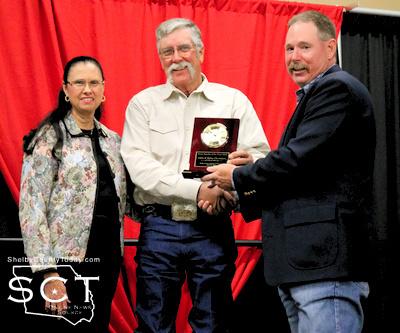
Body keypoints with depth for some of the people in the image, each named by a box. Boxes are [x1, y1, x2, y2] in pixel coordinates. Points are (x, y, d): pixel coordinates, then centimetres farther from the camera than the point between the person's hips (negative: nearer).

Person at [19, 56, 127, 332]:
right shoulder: (50, 137, -6)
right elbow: (31, 207, -12)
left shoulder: (113, 140, 12)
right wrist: (48, 273, -19)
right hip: (66, 263, -6)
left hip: (107, 259, 6)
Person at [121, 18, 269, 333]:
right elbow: (138, 165, -7)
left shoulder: (234, 100, 7)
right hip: (159, 227, 0)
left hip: (213, 228, 0)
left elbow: (263, 158, 2)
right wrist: (197, 190, -18)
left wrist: (248, 164, -23)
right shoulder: (143, 103, 6)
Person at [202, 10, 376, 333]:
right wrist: (239, 199, 16)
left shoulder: (337, 89, -9)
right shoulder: (315, 95, 23)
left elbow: (297, 161, -19)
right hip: (300, 269, 11)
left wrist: (237, 177, -4)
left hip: (327, 266, -10)